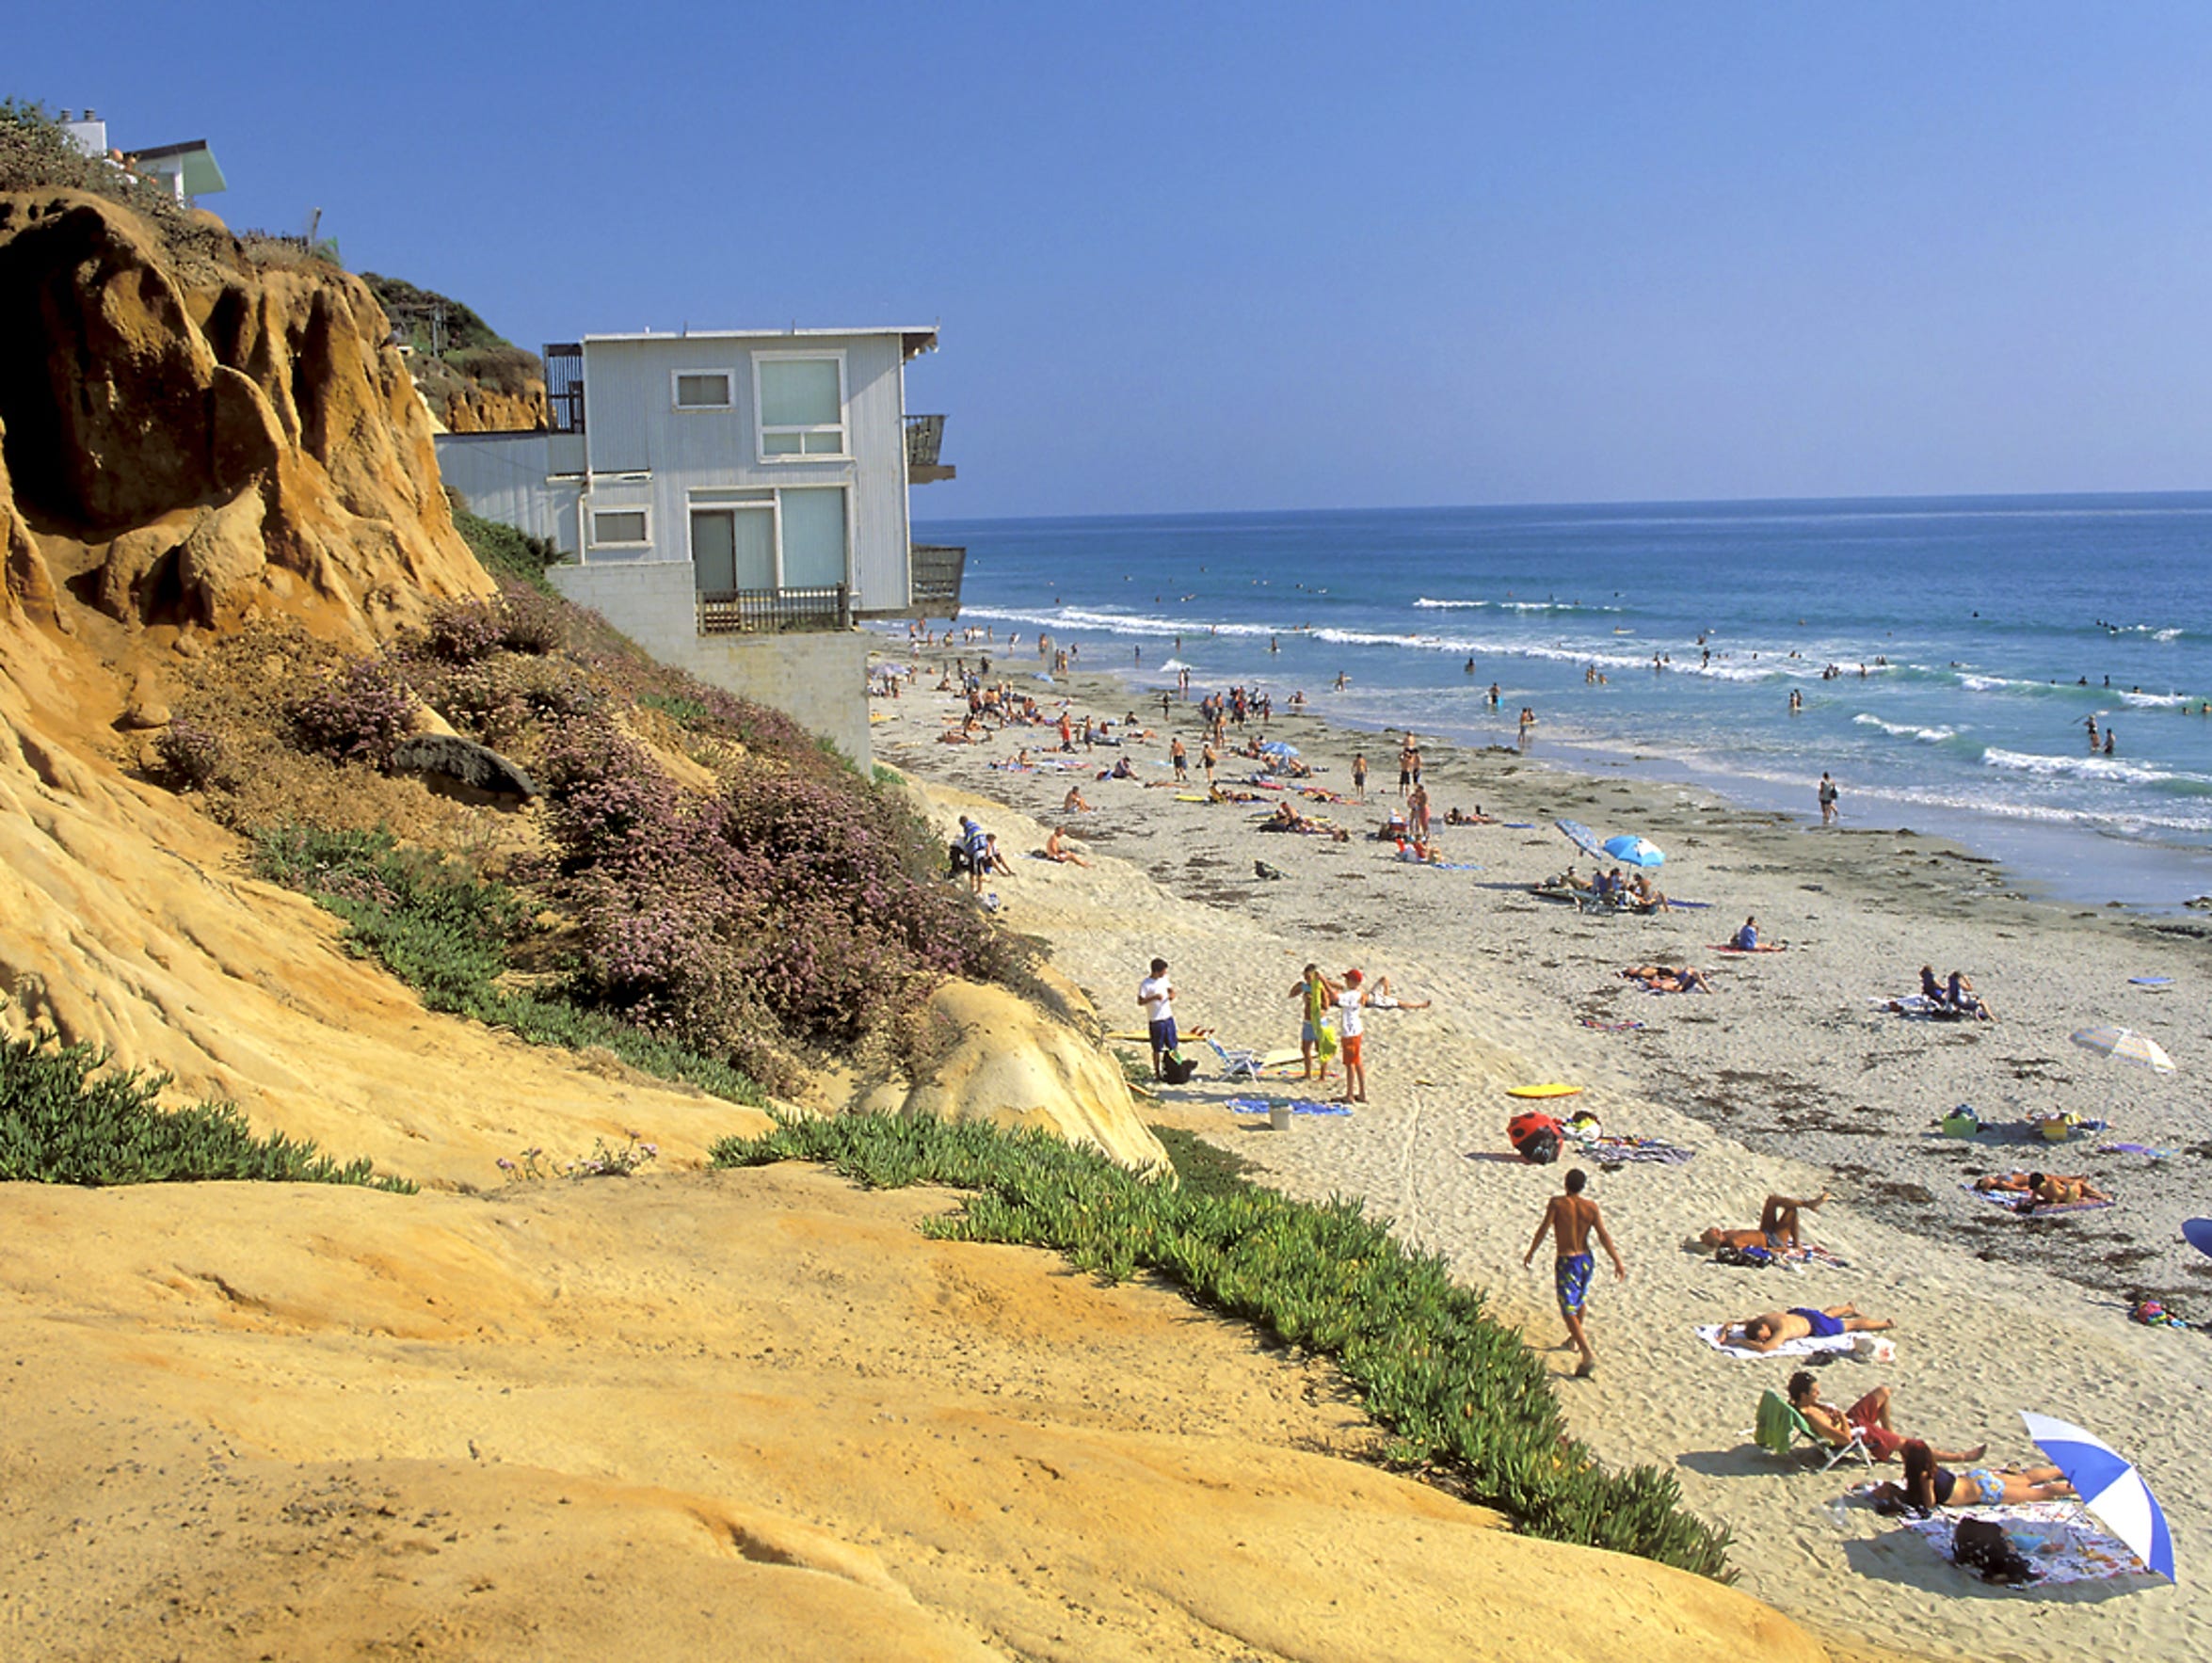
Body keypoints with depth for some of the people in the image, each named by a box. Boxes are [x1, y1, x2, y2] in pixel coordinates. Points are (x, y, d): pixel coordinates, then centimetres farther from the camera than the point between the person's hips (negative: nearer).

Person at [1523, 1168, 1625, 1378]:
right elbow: (1604, 1236, -9)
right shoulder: (1591, 1207, -5)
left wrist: (1530, 1253, -4)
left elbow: (1544, 1229, -16)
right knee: (1579, 1300, 29)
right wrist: (1618, 1262, -7)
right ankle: (1577, 1337, 49)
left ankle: (1588, 1354, -17)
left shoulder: (1557, 1203, -14)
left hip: (1566, 1262, -5)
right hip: (1586, 1260, 5)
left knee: (1569, 1310, -3)